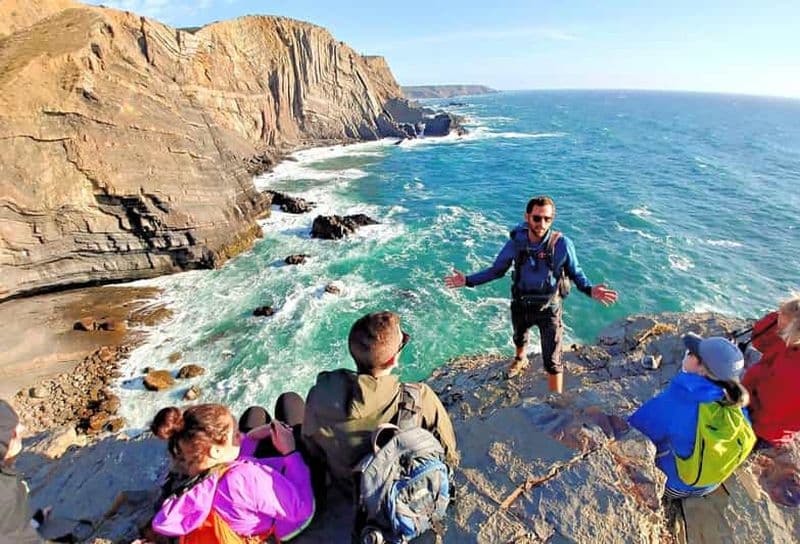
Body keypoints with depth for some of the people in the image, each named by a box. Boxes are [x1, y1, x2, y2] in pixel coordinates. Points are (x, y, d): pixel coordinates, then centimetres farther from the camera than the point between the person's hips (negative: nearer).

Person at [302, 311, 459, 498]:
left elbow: (312, 451, -10)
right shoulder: (420, 398, -37)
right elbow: (448, 454, -20)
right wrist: (452, 458, 5)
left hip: (346, 490, 2)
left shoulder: (320, 395, -29)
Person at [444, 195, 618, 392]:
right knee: (519, 338, 32)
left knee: (552, 362, 2)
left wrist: (590, 289, -30)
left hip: (548, 309, -3)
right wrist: (468, 280, -14)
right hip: (520, 305, 3)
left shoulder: (562, 244, -23)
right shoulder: (516, 242, -17)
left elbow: (575, 273, -9)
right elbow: (497, 270, -5)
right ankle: (520, 359, 66)